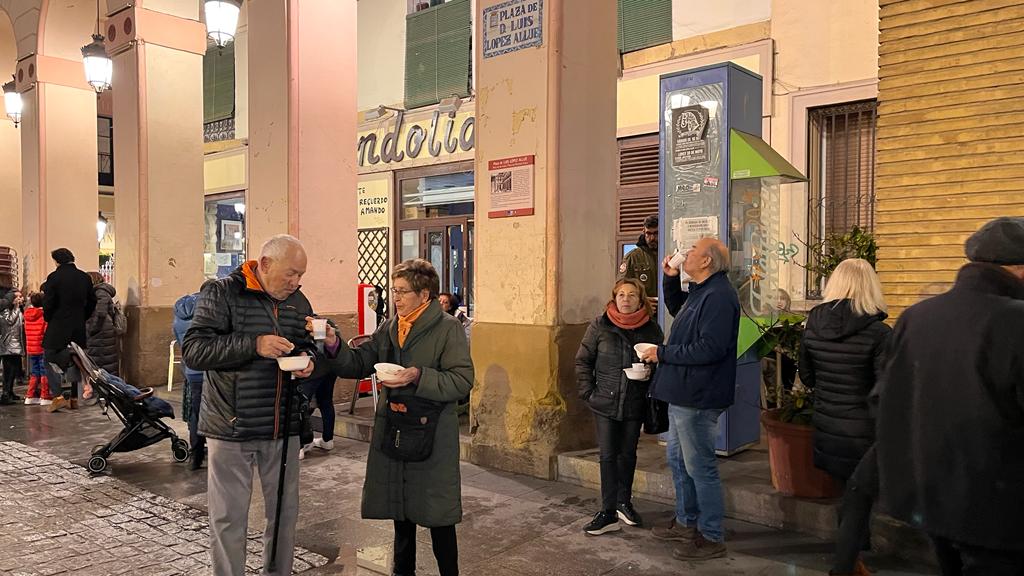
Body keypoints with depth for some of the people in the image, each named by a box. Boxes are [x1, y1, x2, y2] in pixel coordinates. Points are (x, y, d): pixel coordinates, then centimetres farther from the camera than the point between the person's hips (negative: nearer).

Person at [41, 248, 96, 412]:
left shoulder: (54, 277, -10)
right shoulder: (85, 277, 6)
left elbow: (48, 303, -10)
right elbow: (92, 301, 10)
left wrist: (48, 319, 7)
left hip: (58, 326, -5)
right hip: (78, 328, 5)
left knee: (50, 360, 5)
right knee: (74, 362, 12)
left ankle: (58, 397, -10)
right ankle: (74, 398, 14)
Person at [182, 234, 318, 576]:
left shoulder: (299, 301, 9)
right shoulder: (221, 294, -7)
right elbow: (193, 351, -16)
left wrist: (308, 360, -2)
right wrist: (254, 345, -25)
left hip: (284, 428, 5)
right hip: (232, 428, -5)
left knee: (284, 512, 14)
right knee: (229, 519, 5)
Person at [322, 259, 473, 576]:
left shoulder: (449, 328, -8)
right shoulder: (388, 329, 10)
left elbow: (462, 381, -15)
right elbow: (358, 365, 7)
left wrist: (419, 377, -26)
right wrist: (335, 345, -11)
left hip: (432, 436, -6)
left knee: (437, 518, 3)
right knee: (401, 513, 19)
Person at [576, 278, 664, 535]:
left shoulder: (651, 328, -1)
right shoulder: (600, 326, -4)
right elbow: (583, 361, 2)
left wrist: (651, 374, -10)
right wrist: (588, 392, -4)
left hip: (635, 404, 1)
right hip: (605, 403, -1)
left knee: (628, 454, 13)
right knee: (608, 456, 1)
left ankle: (624, 503, 30)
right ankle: (608, 512, 7)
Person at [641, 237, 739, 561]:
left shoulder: (718, 296, -20)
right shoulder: (700, 291, 13)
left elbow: (710, 348, -28)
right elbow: (677, 309, 34)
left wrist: (663, 354, -20)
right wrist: (670, 279, 17)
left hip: (698, 399, -11)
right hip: (682, 393, 11)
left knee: (700, 467, -1)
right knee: (677, 459, 20)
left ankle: (711, 538, 12)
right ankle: (687, 523, 35)